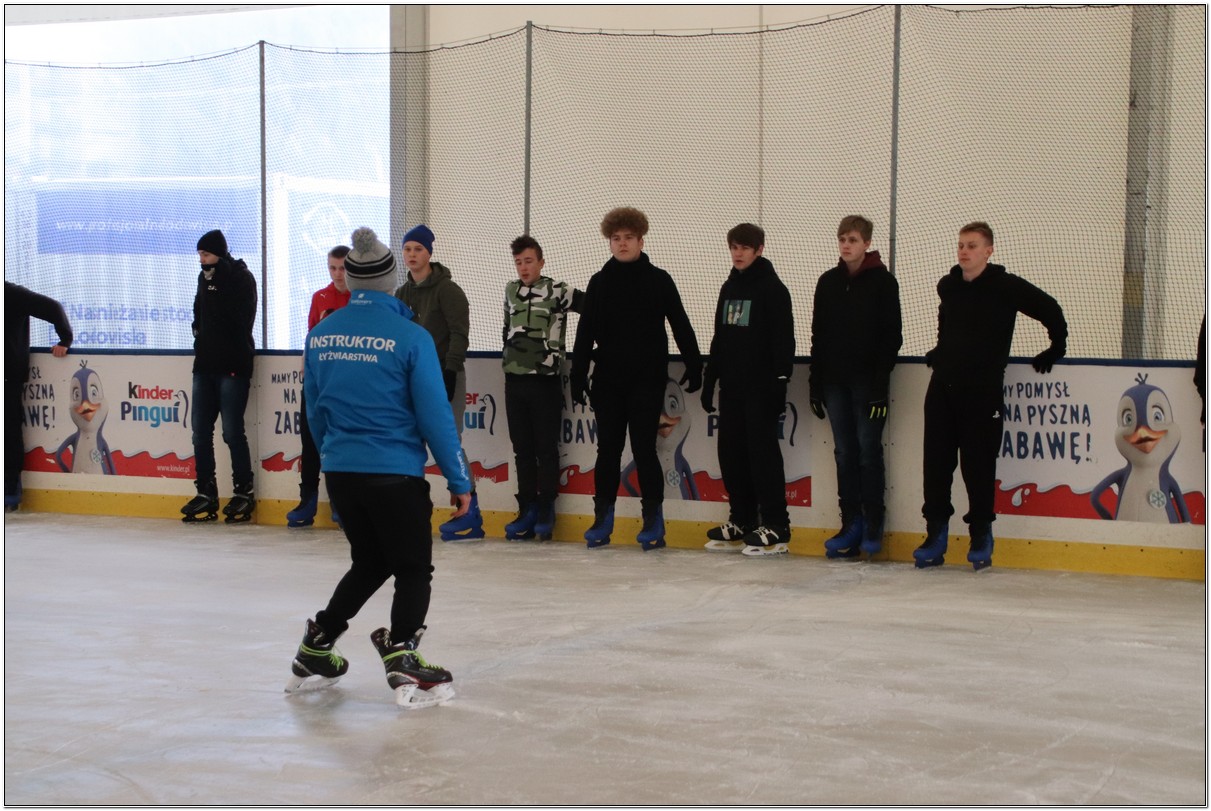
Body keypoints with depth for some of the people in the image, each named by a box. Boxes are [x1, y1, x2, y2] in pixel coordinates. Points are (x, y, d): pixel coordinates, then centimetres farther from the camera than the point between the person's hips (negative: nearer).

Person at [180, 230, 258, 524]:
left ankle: (243, 492, 5)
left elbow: (239, 318, -16)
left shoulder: (241, 278, -7)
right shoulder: (206, 276, 14)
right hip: (205, 364, 7)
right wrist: (200, 332, 13)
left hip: (232, 366, -7)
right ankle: (206, 493, 13)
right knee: (200, 432, 6)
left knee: (232, 432, -6)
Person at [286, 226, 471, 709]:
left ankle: (314, 652, 24)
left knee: (370, 562, 22)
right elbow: (434, 416, -11)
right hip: (395, 472, -6)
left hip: (339, 471, 6)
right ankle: (401, 659, -11)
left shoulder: (320, 335, 3)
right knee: (414, 568, 7)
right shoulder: (409, 337, -13)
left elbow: (315, 411, 12)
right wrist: (458, 480, -3)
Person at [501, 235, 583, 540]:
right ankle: (527, 511, 13)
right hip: (515, 380, 5)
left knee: (546, 448, 0)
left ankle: (546, 511, 7)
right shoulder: (511, 291, 11)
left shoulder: (556, 291, -6)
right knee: (522, 448, 8)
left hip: (545, 381, -5)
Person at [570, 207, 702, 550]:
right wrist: (577, 376, 4)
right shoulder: (600, 282, 7)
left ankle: (653, 519, 5)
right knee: (608, 448, 7)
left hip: (647, 380, -3)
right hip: (608, 380, 3)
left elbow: (681, 326, 1)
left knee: (644, 448, -3)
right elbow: (585, 332, 8)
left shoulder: (658, 280, 0)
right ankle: (603, 518, 15)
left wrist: (694, 367, -4)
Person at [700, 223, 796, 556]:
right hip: (732, 386, 7)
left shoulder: (772, 288, -6)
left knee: (763, 451, -8)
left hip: (761, 387, -7)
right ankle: (741, 522, 16)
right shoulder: (729, 288, 16)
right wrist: (710, 379, 17)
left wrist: (780, 381, -18)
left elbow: (783, 340, -12)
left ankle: (775, 528, -6)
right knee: (731, 452, 7)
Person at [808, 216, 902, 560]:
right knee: (844, 452, 5)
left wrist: (881, 383, -14)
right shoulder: (828, 283, 11)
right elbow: (819, 335, 14)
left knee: (868, 450, -2)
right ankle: (851, 523, 10)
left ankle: (873, 525, 5)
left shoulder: (882, 281, -3)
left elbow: (891, 336, -7)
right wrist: (816, 383, 9)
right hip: (835, 379, 5)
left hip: (867, 380, -5)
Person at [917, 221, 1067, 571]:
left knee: (978, 463, -3)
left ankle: (981, 535, 10)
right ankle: (935, 535, 10)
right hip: (942, 385, 5)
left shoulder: (1006, 286, -6)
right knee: (936, 460, 2)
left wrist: (1056, 348, 3)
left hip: (983, 389, -5)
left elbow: (1049, 309, 1)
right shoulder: (947, 287, 10)